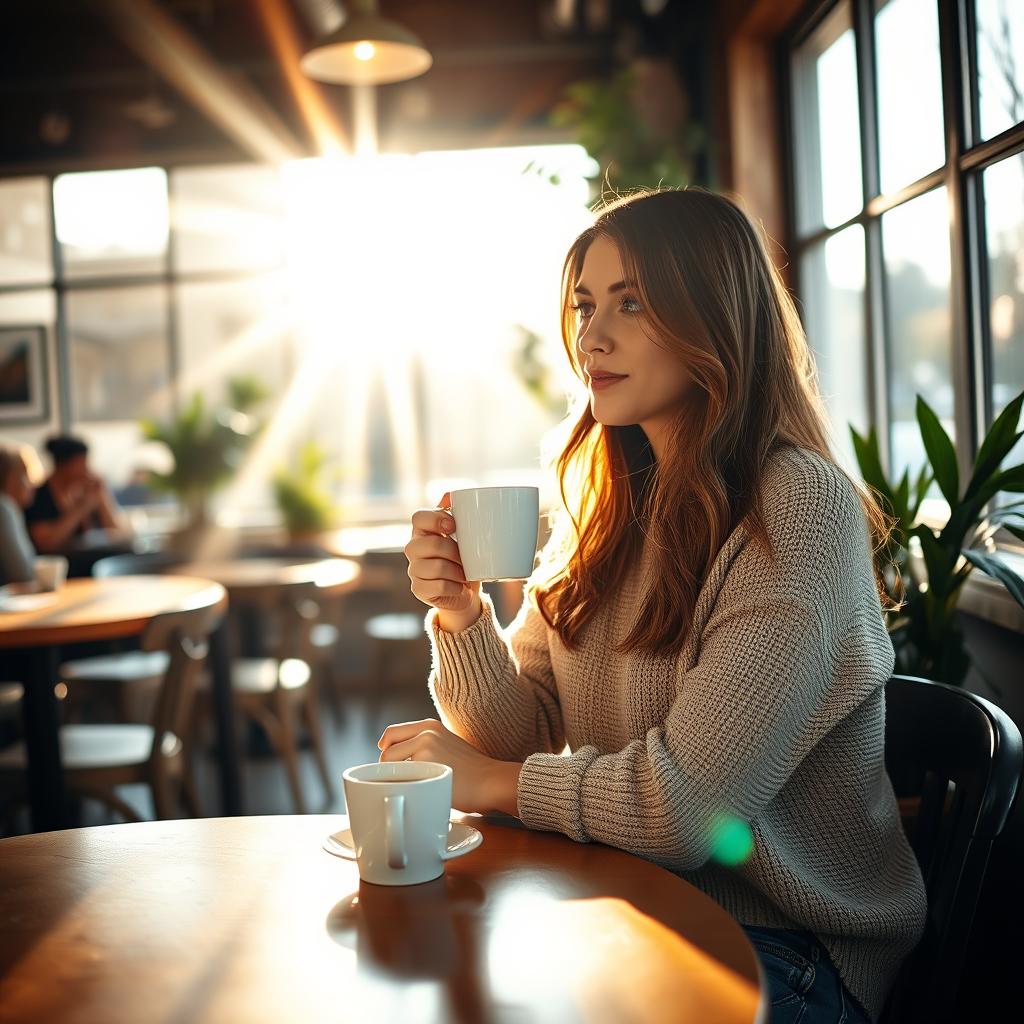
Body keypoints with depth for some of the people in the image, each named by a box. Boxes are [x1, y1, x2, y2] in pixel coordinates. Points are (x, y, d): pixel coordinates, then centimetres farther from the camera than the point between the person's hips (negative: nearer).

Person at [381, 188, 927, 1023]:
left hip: (783, 948, -5)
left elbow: (685, 804, -24)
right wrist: (462, 617, -16)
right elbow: (523, 732, 4)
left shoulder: (800, 510, -20)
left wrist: (489, 781, -8)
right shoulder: (610, 503, 3)